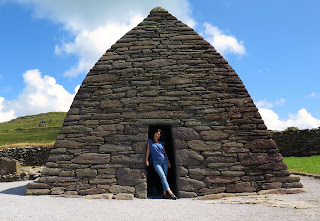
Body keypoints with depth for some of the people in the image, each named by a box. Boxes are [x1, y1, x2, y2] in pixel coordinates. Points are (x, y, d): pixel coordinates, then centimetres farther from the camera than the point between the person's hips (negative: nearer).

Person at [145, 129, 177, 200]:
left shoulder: (161, 143, 14)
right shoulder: (150, 141, 8)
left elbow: (164, 152, 17)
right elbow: (148, 150, 6)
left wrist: (168, 162, 14)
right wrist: (146, 160, -1)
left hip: (164, 161, 4)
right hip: (156, 162, -4)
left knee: (165, 177, 0)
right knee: (163, 177, -16)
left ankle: (164, 194, 5)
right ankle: (170, 193, -25)